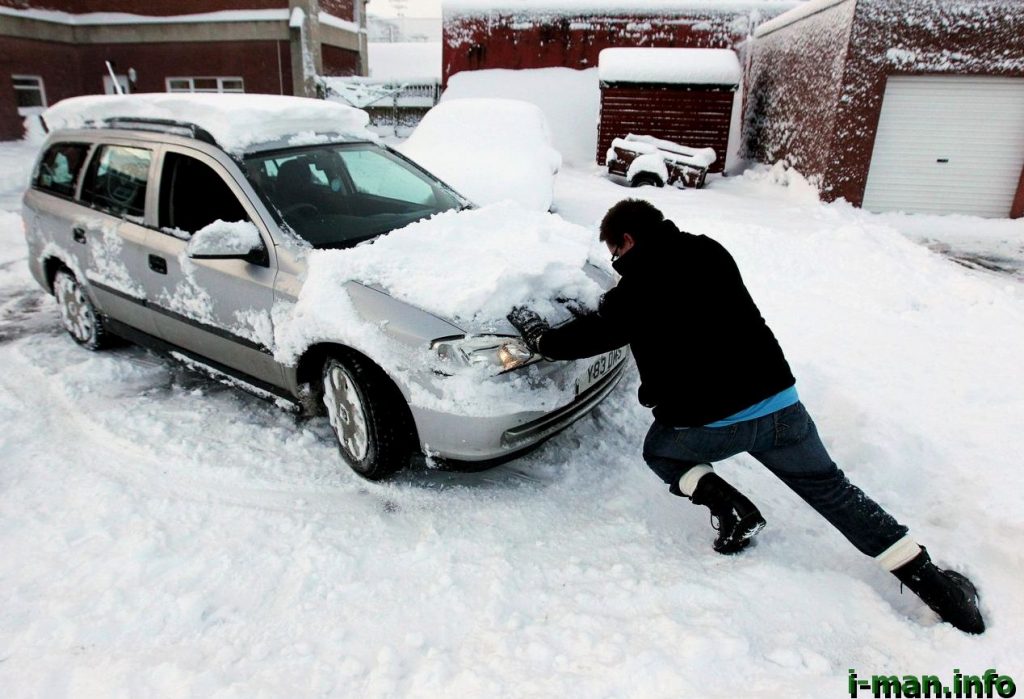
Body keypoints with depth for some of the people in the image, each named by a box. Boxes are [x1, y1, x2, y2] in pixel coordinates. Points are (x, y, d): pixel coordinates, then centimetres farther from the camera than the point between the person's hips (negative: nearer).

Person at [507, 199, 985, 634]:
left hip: (705, 424, -5)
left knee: (659, 452, 25)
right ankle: (930, 580, 17)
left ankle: (729, 508, 5)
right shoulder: (710, 252, 10)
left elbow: (583, 338, 1)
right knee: (834, 491, 19)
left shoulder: (636, 289, -8)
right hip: (779, 403, 5)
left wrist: (534, 331, 19)